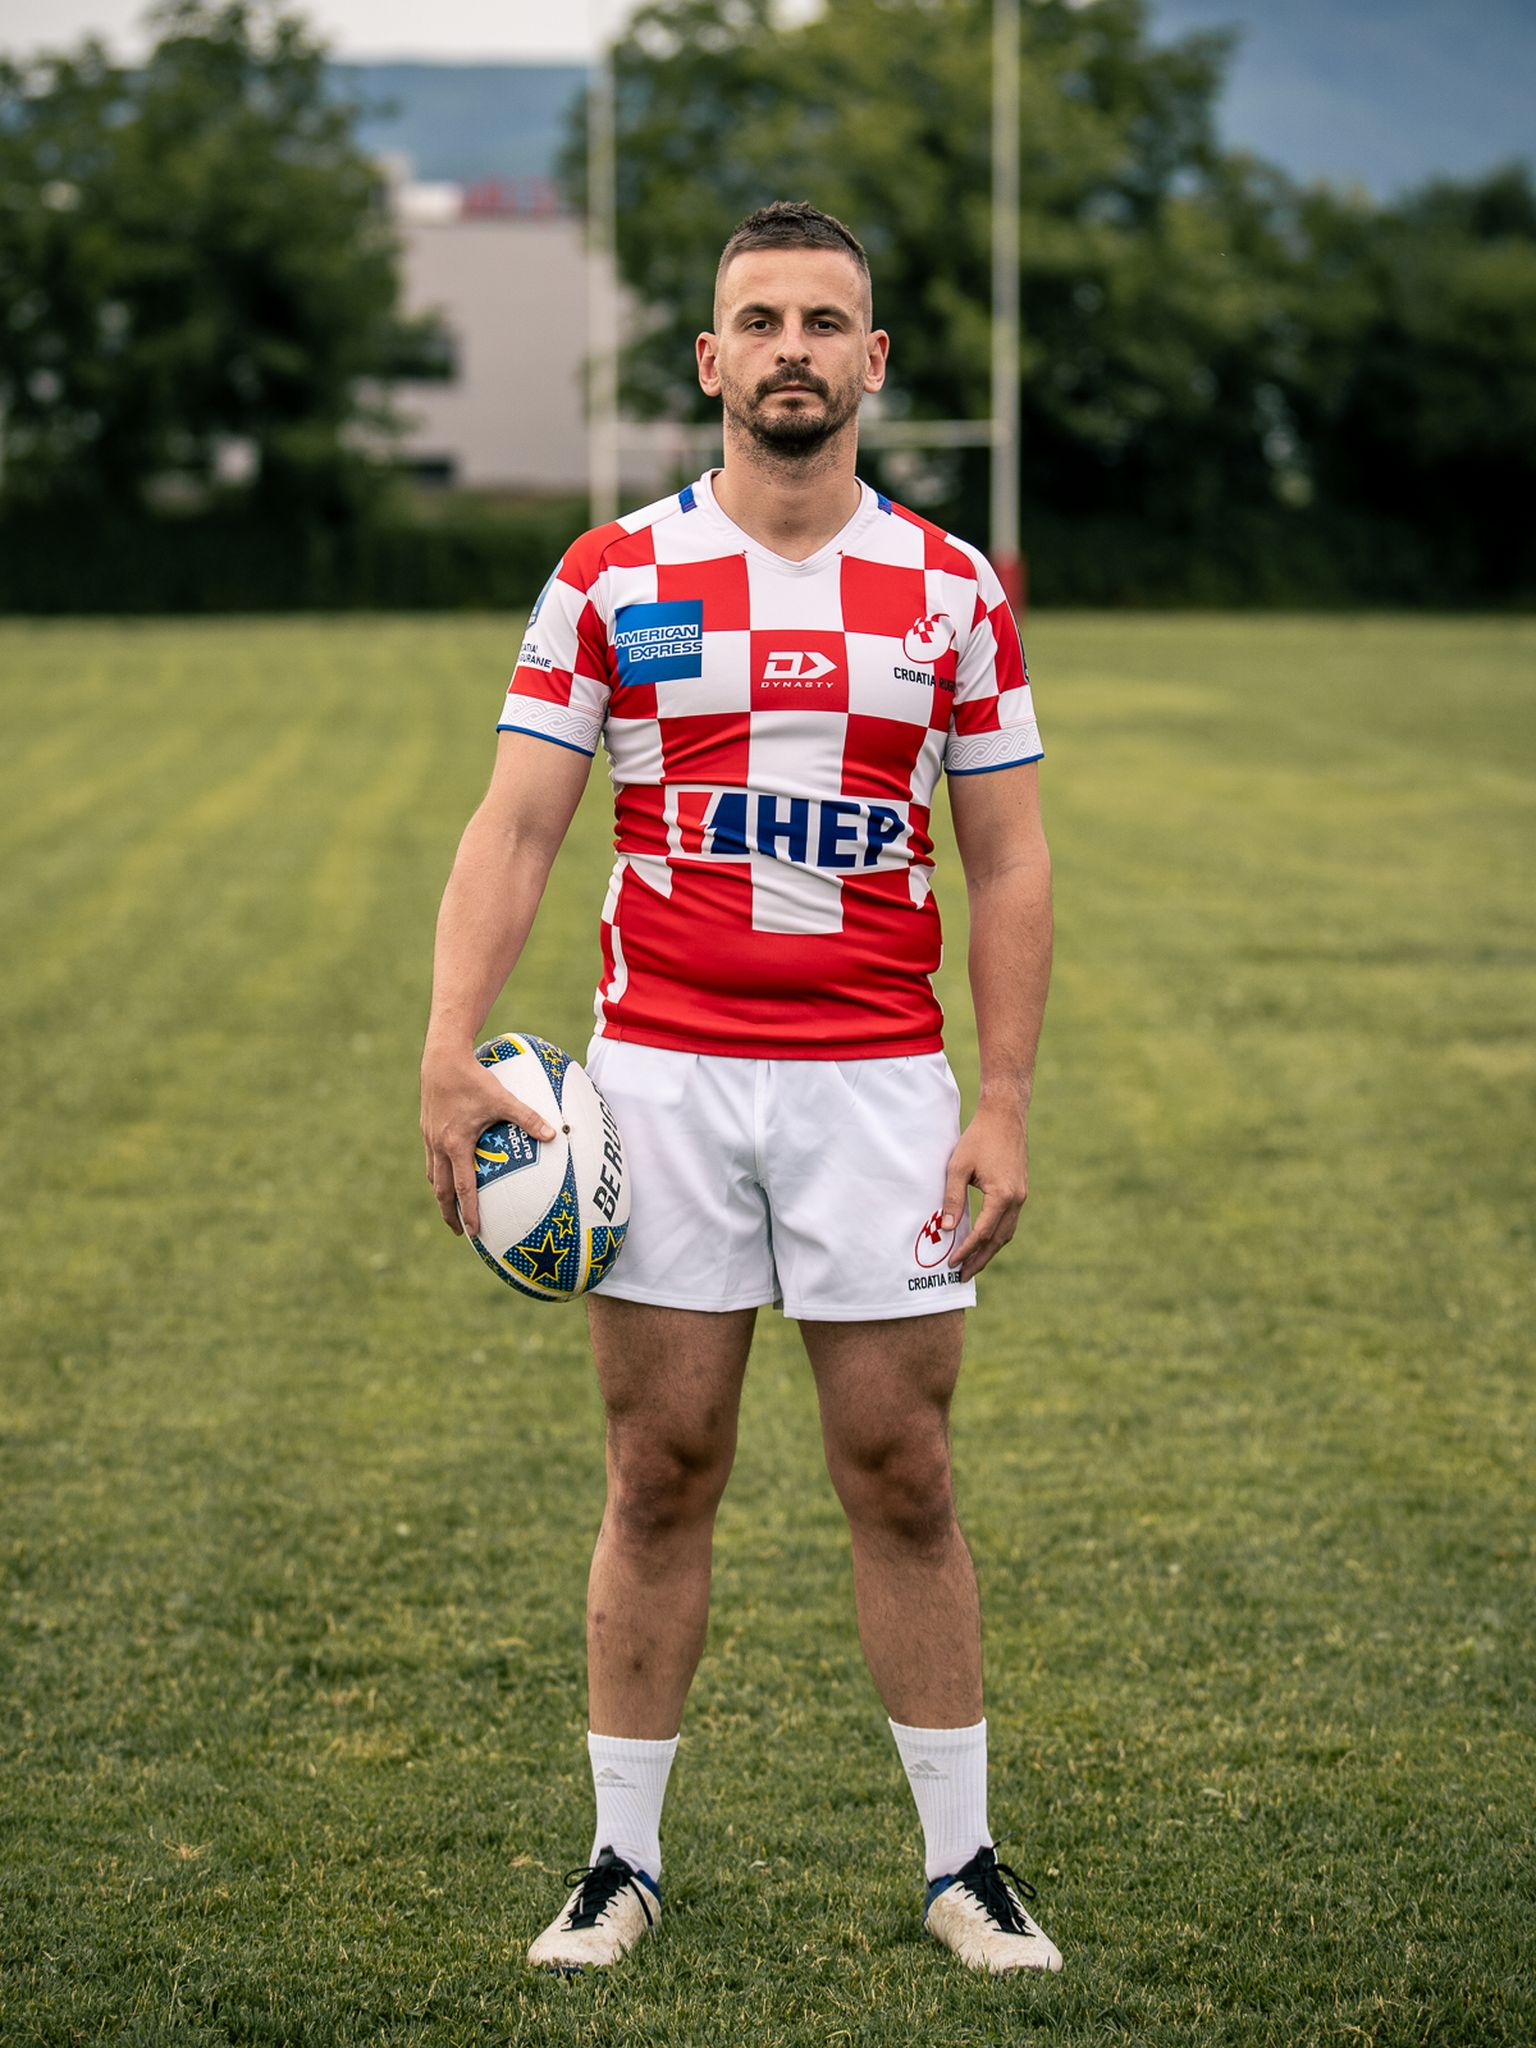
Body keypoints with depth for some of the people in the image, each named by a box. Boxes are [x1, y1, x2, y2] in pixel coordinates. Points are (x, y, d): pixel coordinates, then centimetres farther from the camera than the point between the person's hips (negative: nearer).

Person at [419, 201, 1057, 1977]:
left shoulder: (950, 590, 5)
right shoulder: (611, 577, 3)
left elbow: (1009, 863, 6)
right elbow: (513, 829, -1)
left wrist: (1004, 1103, -1)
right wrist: (451, 1055, -13)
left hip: (878, 1081, 0)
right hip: (660, 1077, 0)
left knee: (901, 1478, 3)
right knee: (660, 1476, 4)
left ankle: (962, 1861, 14)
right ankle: (622, 1860, 15)